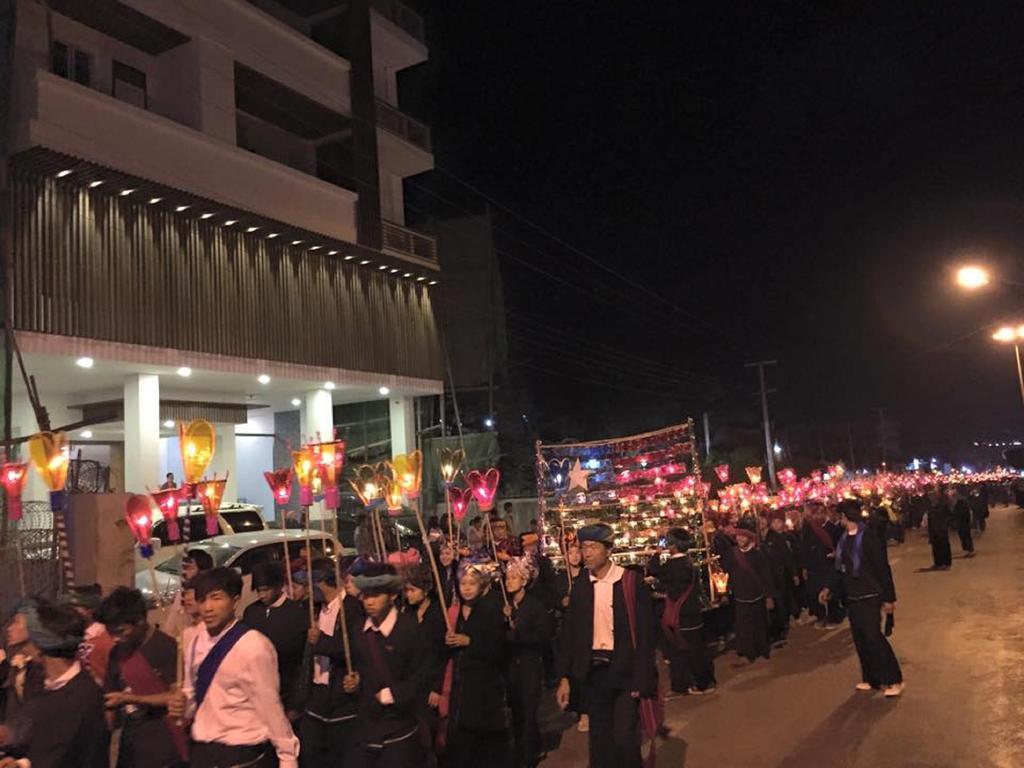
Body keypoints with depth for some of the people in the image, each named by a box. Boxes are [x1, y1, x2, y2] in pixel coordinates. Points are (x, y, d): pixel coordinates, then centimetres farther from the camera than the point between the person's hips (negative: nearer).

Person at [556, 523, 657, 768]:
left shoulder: (630, 582, -10)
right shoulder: (580, 586, 3)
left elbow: (645, 633, -9)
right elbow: (569, 634, 7)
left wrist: (641, 679, -12)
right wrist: (564, 678, 4)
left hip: (625, 672, -4)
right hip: (594, 671, 4)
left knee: (624, 738, -6)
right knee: (599, 739, 12)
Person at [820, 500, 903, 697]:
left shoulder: (868, 537, -17)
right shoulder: (845, 538, 4)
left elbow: (883, 569, -15)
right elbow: (840, 566, 14)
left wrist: (889, 598, -13)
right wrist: (828, 587, 13)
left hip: (870, 596, -7)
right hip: (853, 596, 7)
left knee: (873, 636, -8)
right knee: (860, 638, 11)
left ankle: (894, 680, 5)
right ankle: (871, 678, 22)